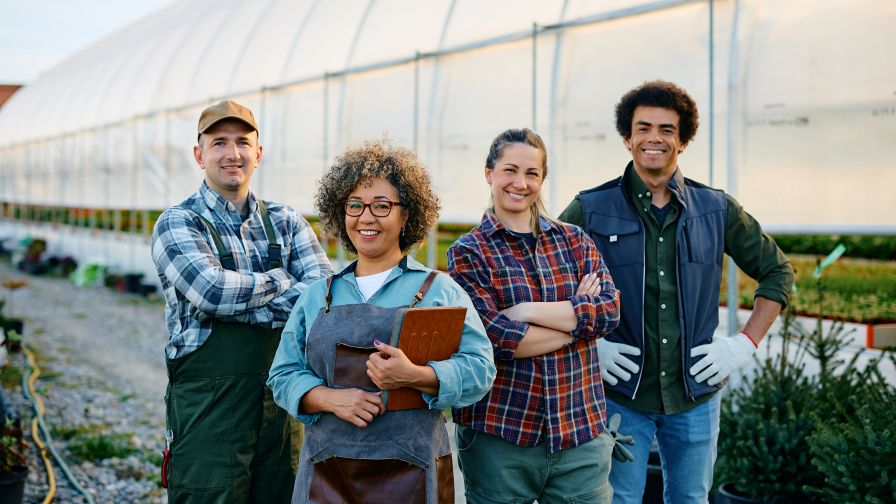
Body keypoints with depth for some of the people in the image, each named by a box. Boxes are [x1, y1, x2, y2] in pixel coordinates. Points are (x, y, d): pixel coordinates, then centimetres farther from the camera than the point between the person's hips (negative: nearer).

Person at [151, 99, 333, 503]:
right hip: (209, 407, -4)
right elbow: (210, 289, -20)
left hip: (285, 405, 4)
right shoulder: (177, 224, -1)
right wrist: (283, 283, -6)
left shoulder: (287, 223, 10)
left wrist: (240, 302, -17)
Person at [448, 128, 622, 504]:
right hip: (499, 434, -2)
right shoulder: (469, 252, 0)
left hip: (582, 431, 3)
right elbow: (492, 339, -13)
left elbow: (609, 309, -5)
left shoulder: (575, 240, 10)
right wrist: (576, 317, -8)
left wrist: (526, 310, -13)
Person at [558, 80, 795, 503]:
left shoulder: (717, 209, 3)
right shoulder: (592, 210, -3)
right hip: (620, 393, -2)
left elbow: (777, 271, 13)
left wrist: (746, 342, 3)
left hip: (695, 396, 3)